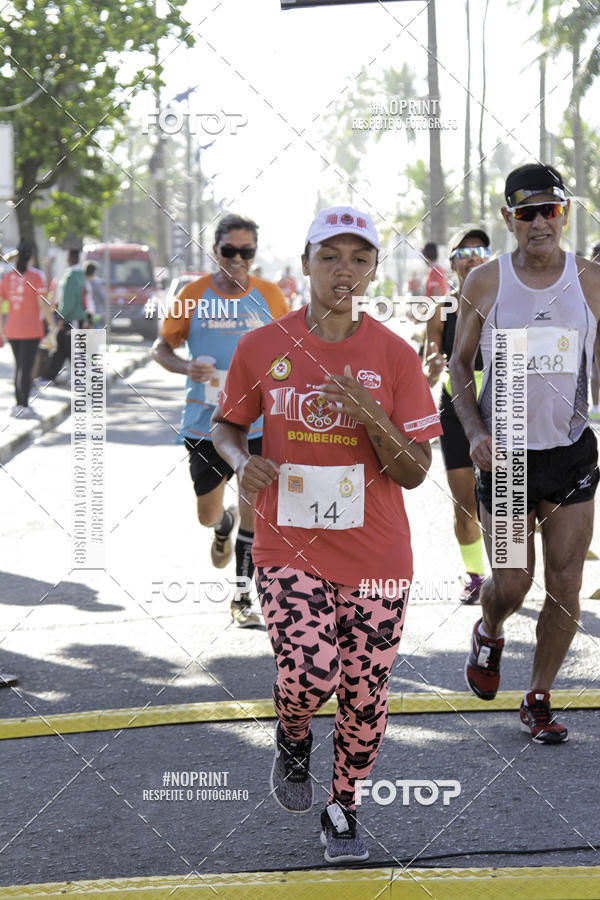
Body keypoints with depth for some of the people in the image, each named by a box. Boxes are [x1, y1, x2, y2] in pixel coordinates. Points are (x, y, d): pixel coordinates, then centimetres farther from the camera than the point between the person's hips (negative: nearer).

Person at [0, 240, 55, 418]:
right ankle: (24, 408, -3)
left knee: (20, 366, 16)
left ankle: (19, 405, 19)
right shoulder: (36, 276, -10)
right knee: (26, 368, -3)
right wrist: (52, 325, -5)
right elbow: (43, 303, -14)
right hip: (31, 329, -5)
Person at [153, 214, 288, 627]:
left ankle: (243, 599, 11)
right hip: (204, 423, 1)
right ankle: (225, 525, 48)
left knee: (253, 511, -3)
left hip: (258, 425, 0)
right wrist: (188, 368, -16)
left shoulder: (270, 295, -1)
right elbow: (162, 347, 4)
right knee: (207, 515, 10)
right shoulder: (194, 294, -3)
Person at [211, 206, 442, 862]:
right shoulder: (261, 348, -1)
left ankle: (342, 808, 30)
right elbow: (226, 425, 15)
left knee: (364, 696, 4)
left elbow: (415, 472, -3)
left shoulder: (393, 355, -2)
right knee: (310, 671, -21)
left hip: (374, 556, 1)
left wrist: (371, 418, -21)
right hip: (288, 546, -1)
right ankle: (292, 738, 15)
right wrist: (242, 459, -8)